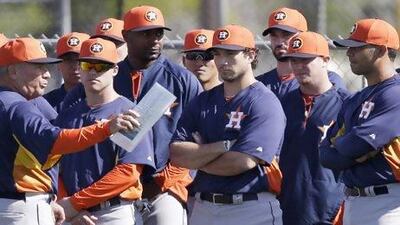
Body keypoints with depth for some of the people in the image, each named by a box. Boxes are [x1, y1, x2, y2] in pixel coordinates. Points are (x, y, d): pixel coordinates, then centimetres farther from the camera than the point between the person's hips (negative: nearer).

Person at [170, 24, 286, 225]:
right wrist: (224, 146, -10)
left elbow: (242, 162, -17)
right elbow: (176, 154, 2)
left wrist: (197, 158, -1)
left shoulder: (265, 104, -6)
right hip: (203, 208, 6)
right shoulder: (203, 101, 14)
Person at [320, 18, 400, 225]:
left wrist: (339, 144, 4)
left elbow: (359, 142, -19)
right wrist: (359, 154, -7)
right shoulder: (354, 101, 18)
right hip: (353, 204, 9)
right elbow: (326, 156, 13)